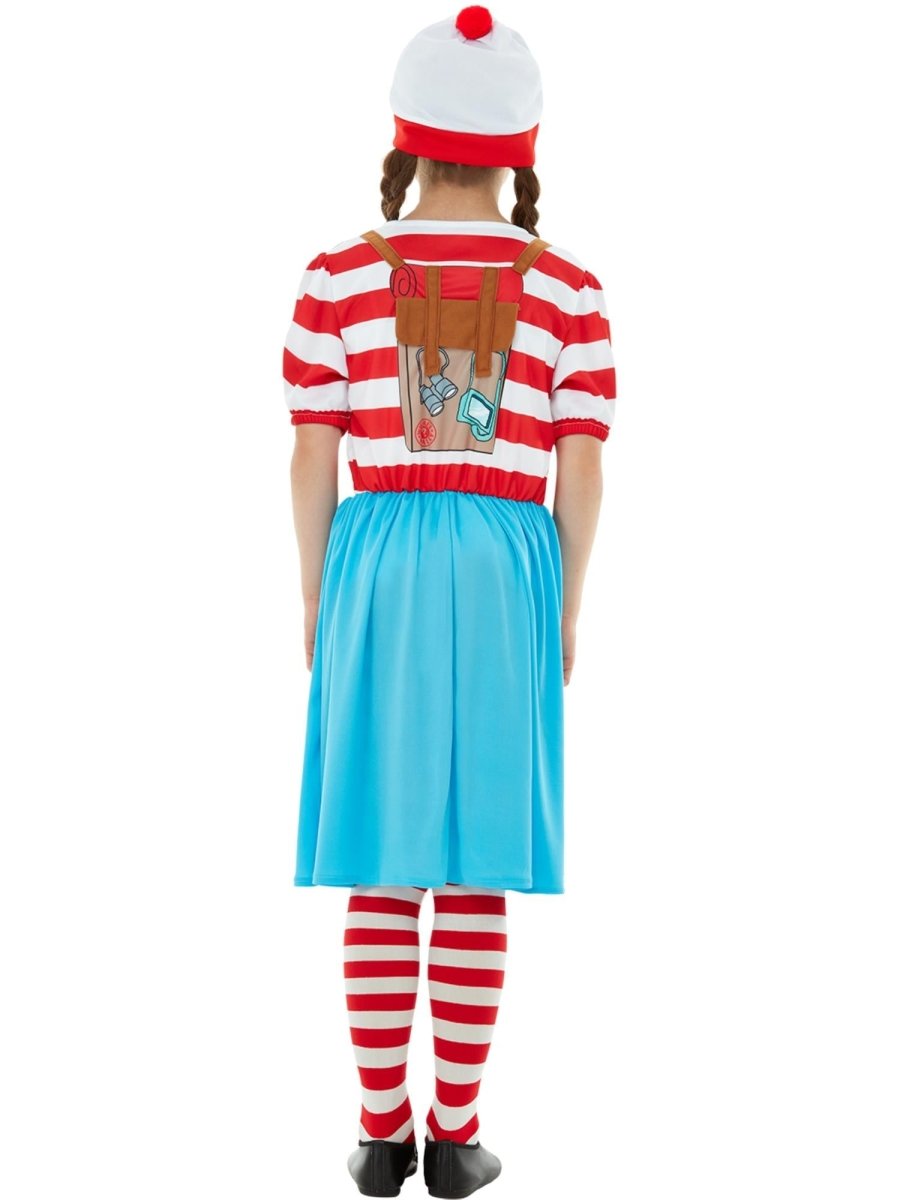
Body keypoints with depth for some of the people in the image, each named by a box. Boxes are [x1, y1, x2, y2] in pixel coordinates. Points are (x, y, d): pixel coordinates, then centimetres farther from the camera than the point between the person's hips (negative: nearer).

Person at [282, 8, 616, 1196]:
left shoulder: (340, 275, 0)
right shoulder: (568, 287, 1)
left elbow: (312, 456, -1)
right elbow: (581, 470, -2)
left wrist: (315, 595, 9)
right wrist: (565, 608, 7)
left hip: (379, 570, 0)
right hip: (506, 576, 0)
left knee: (383, 859, 7)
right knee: (478, 866, 6)